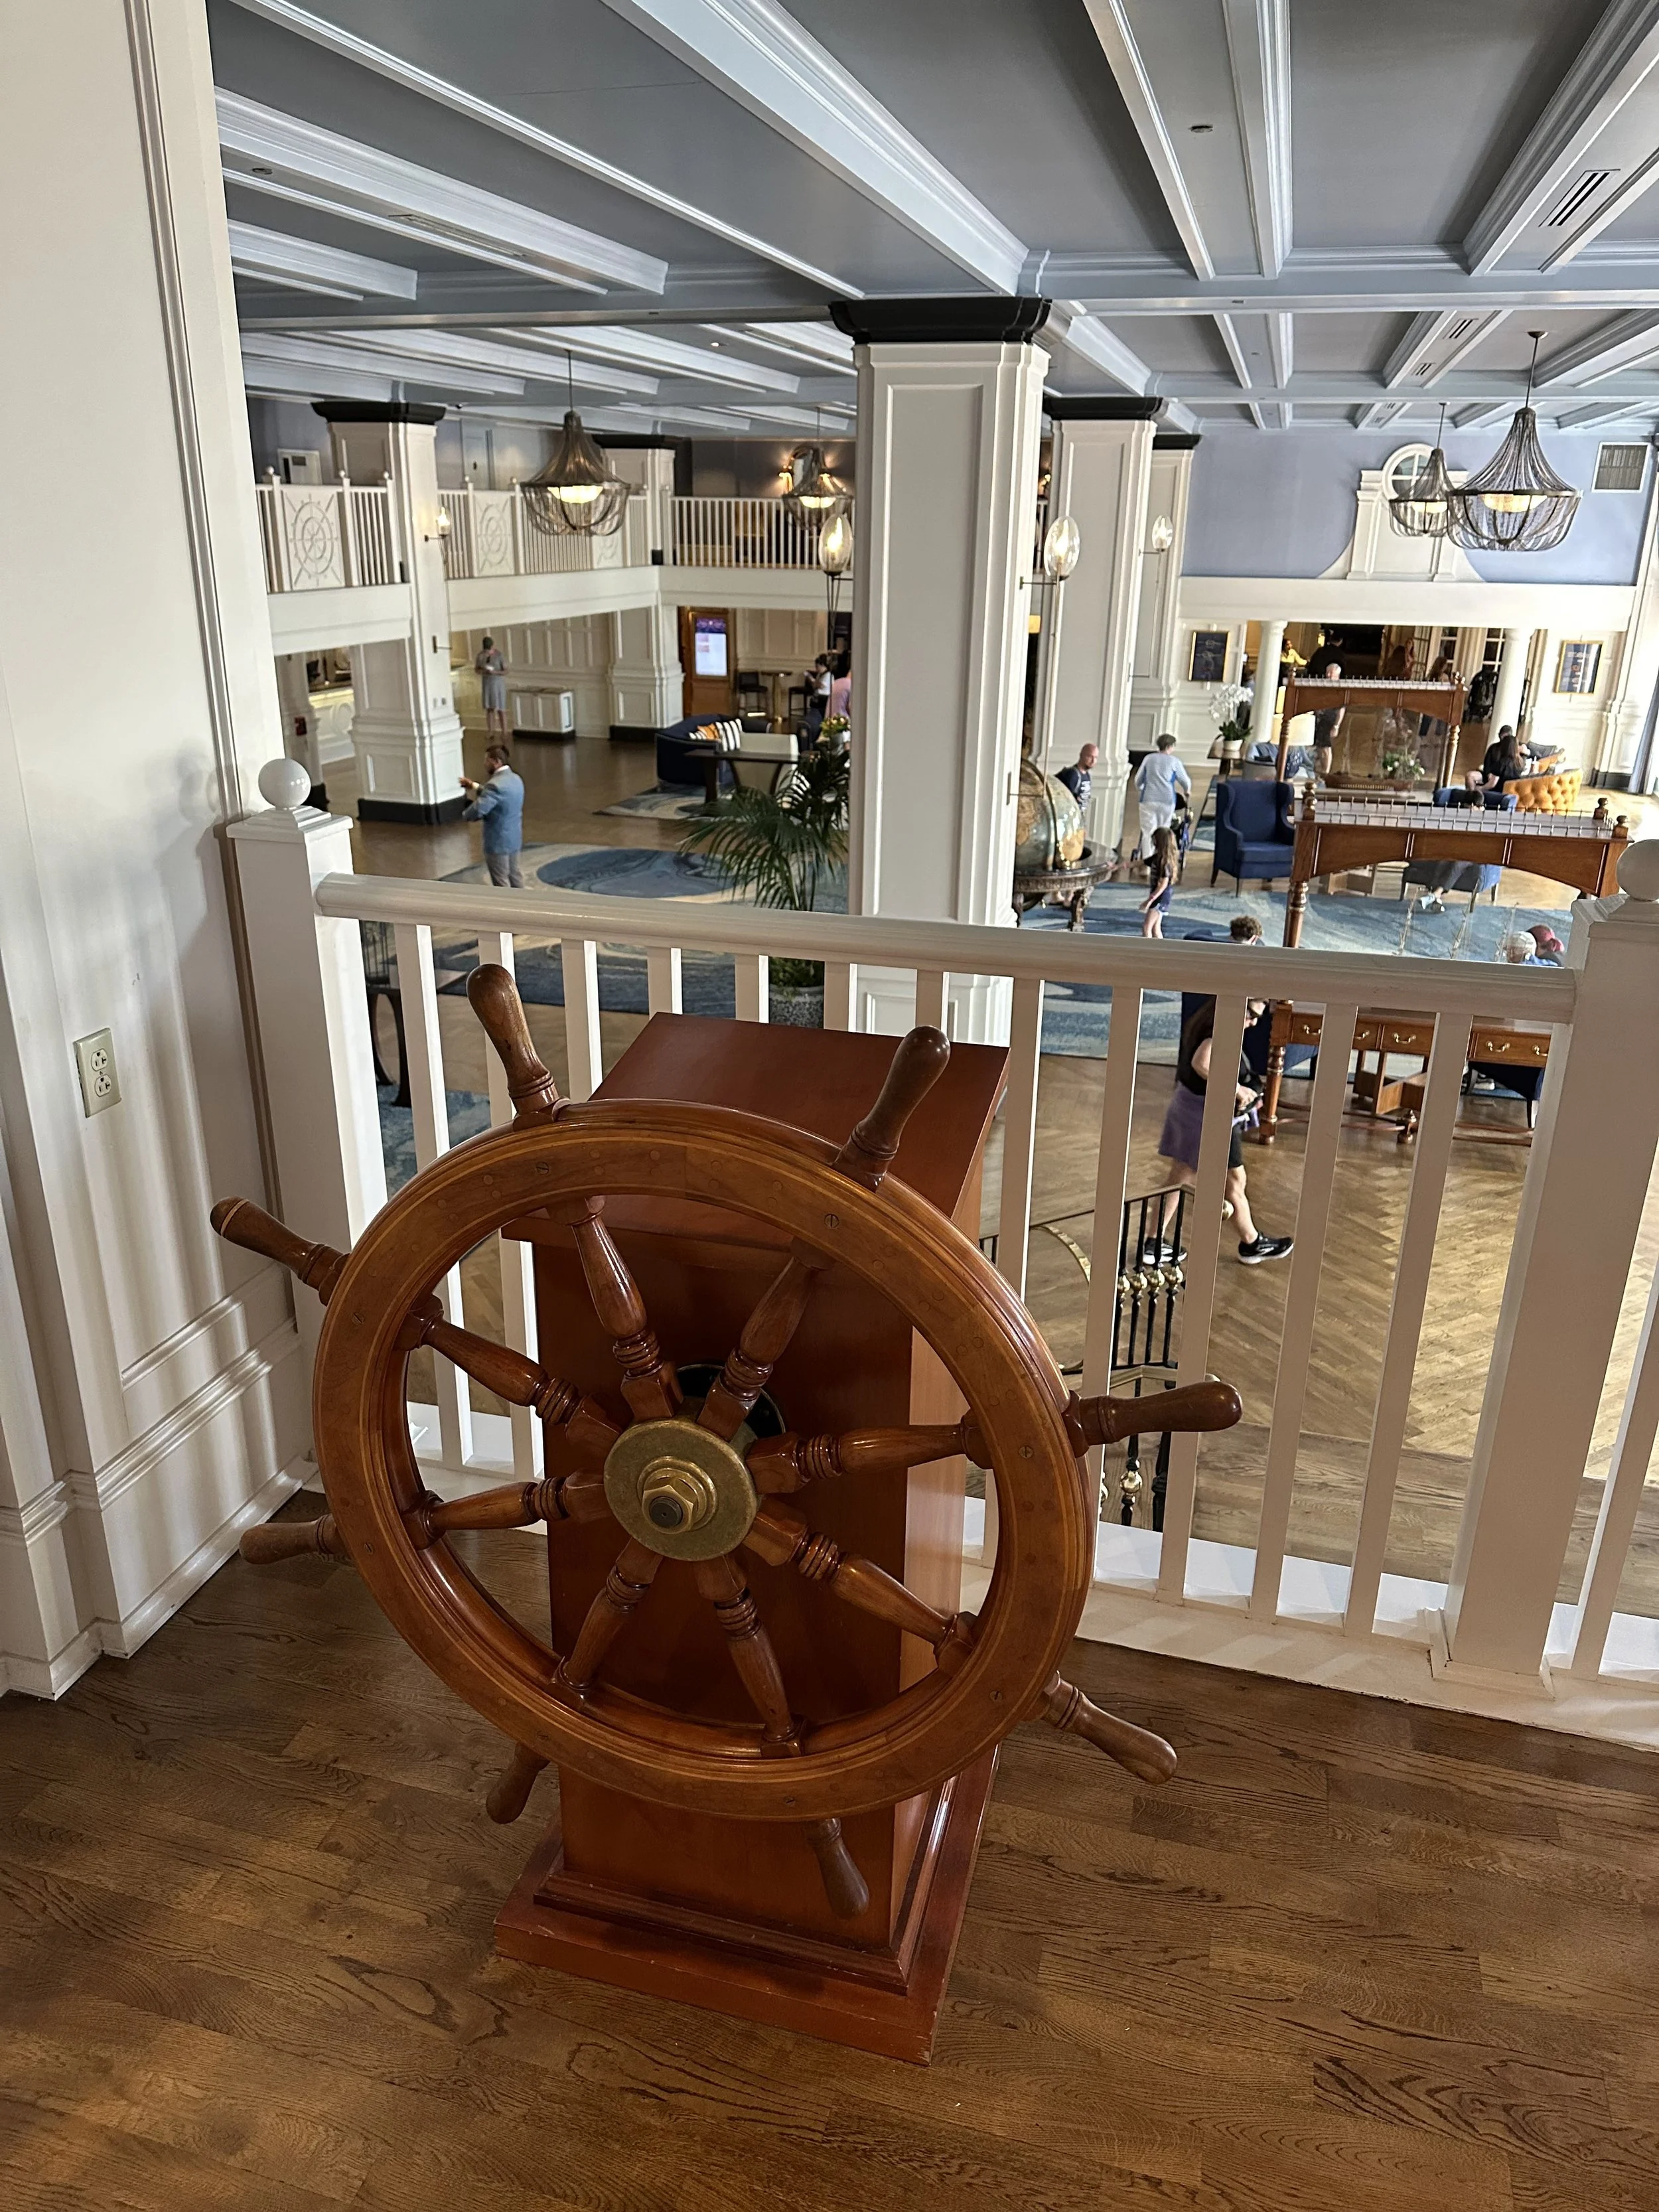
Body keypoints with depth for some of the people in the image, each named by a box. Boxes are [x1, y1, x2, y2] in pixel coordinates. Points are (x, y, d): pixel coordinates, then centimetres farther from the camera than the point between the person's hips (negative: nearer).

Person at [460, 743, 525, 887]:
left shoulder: (496, 784, -25)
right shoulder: (515, 779, 6)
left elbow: (477, 811, -29)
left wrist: (465, 815, -8)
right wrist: (474, 786, 18)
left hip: (498, 841, -9)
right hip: (515, 838, 9)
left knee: (501, 881, 2)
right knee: (515, 874, 20)